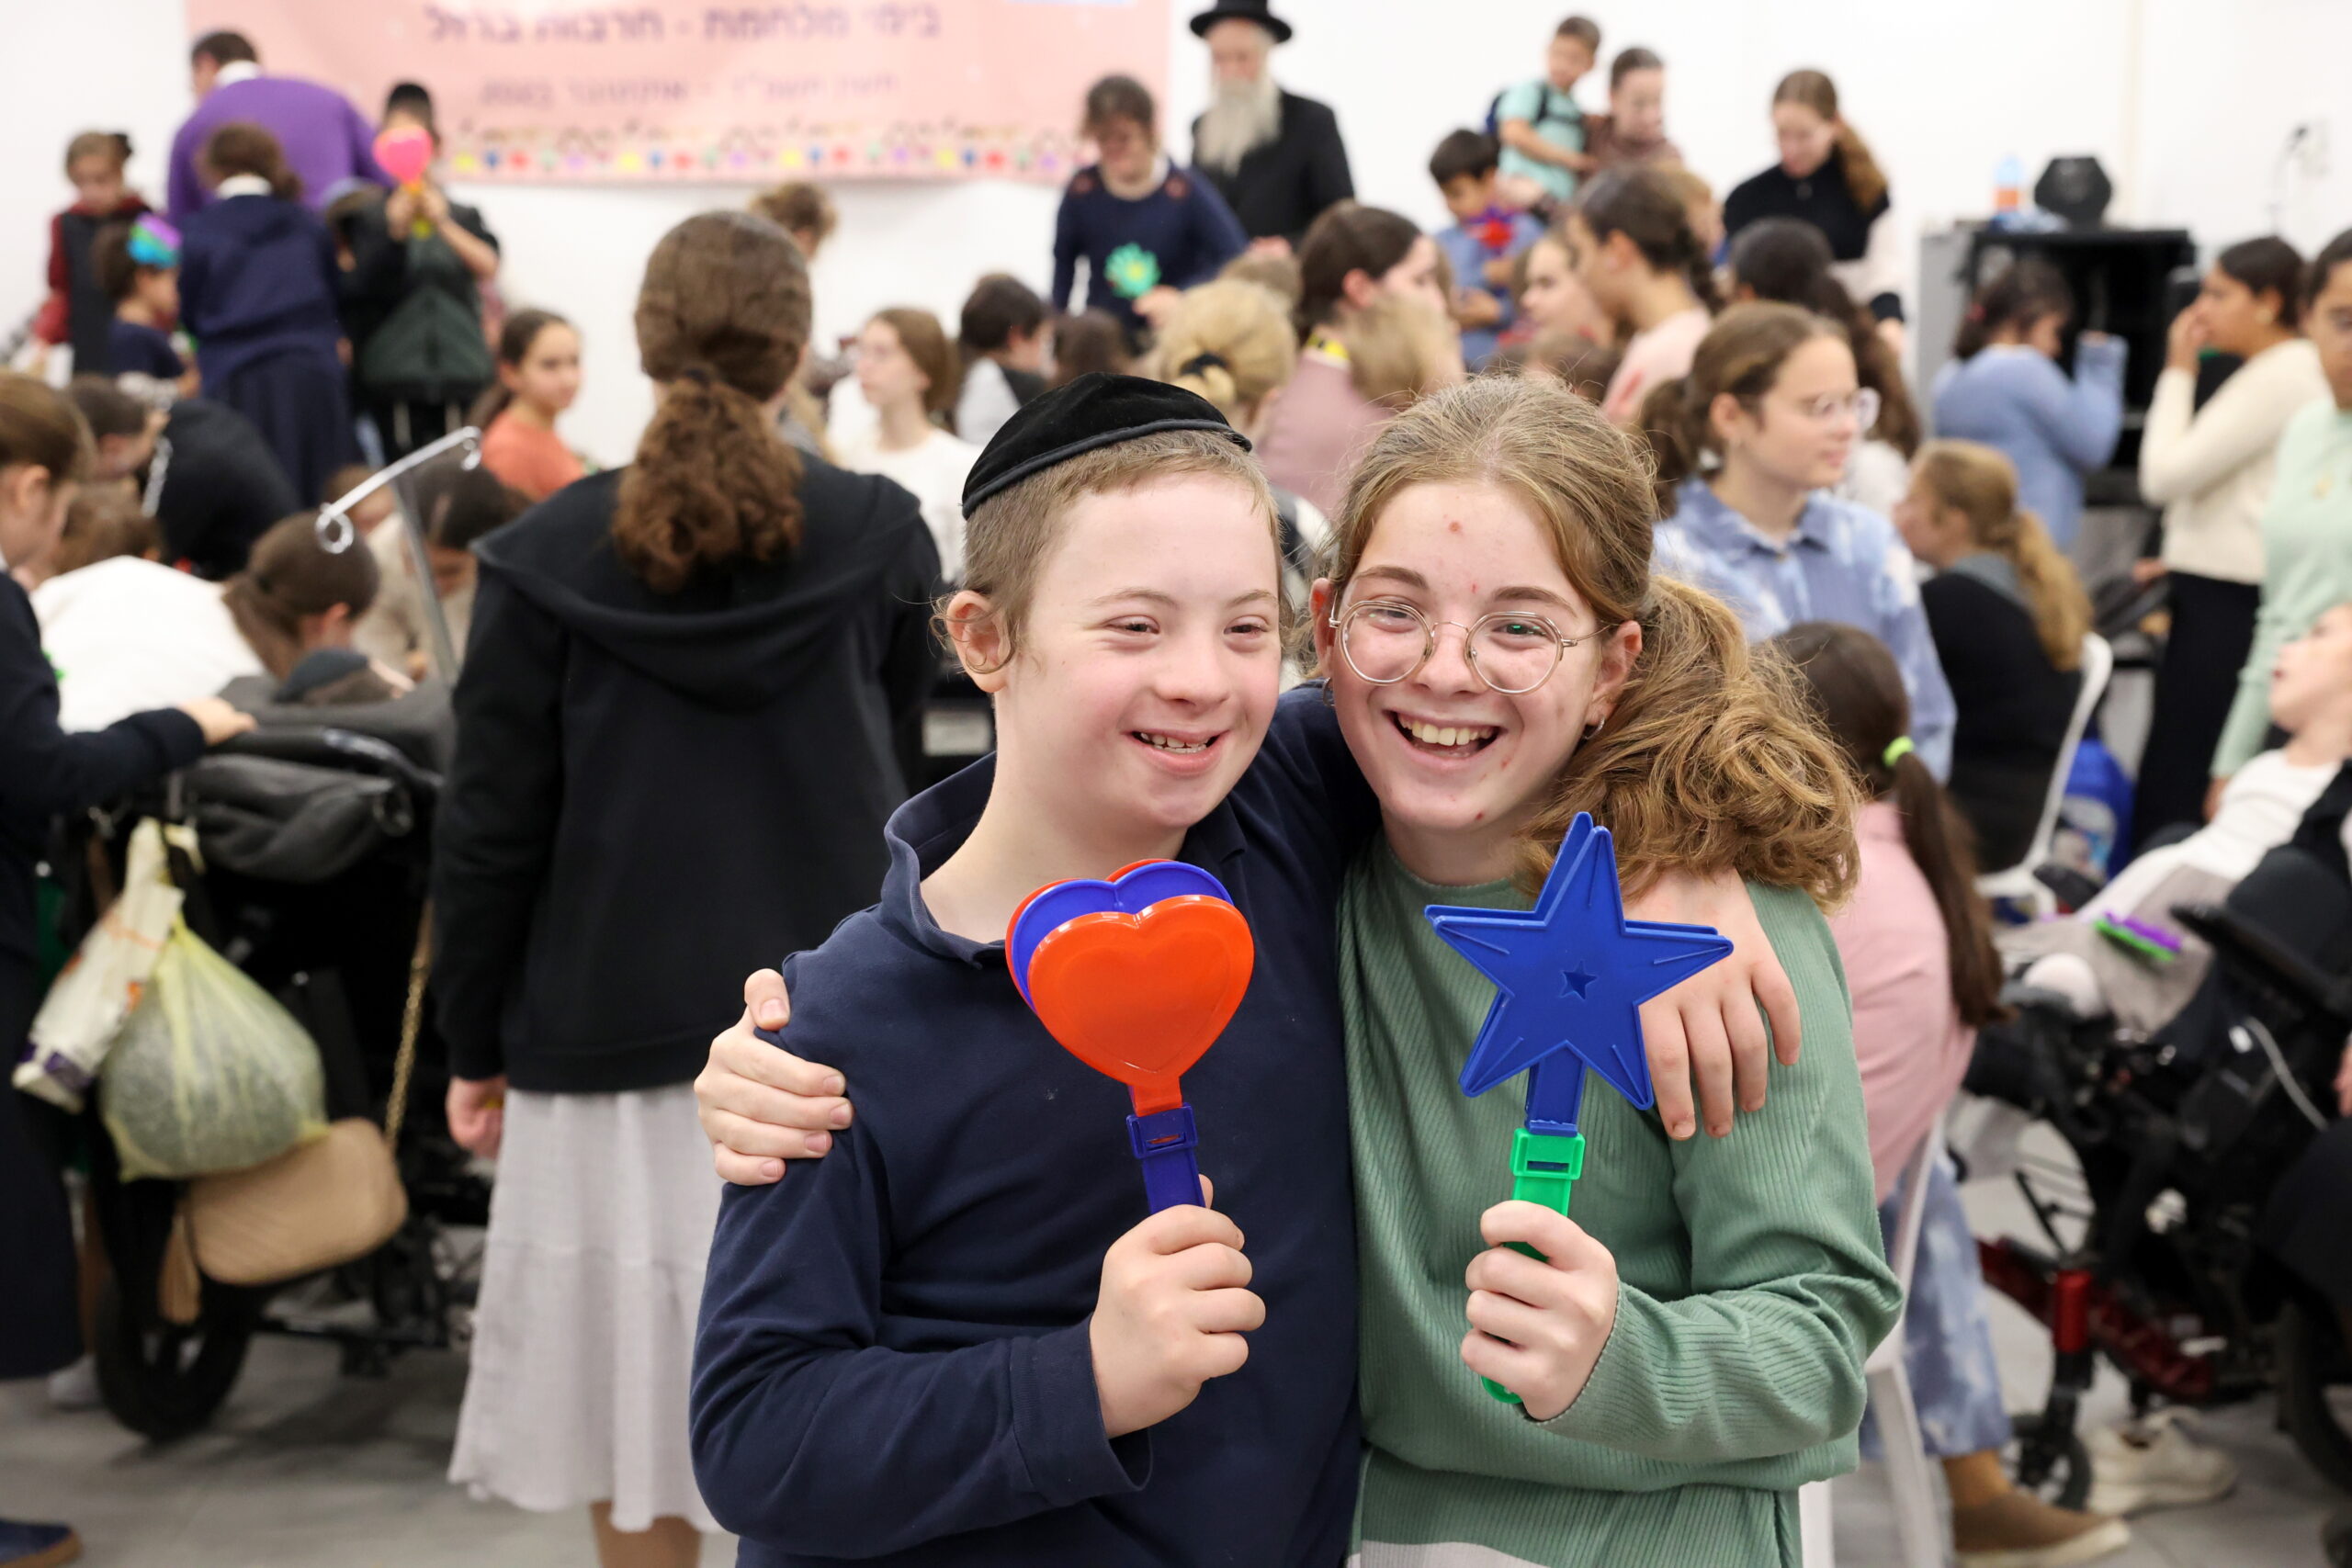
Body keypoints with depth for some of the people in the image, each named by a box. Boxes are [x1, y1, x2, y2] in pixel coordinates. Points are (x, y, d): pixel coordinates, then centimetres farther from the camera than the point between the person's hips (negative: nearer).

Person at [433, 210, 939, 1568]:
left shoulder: (550, 558, -5)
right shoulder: (880, 542, -2)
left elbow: (493, 828, -3)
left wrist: (477, 1044, 6)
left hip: (616, 1023, -1)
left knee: (639, 1377, 10)